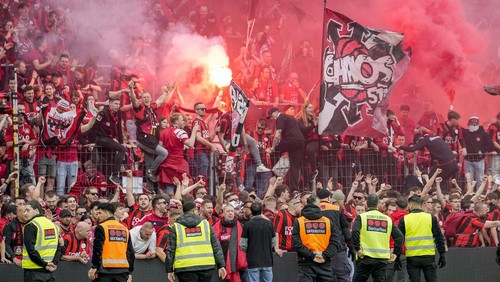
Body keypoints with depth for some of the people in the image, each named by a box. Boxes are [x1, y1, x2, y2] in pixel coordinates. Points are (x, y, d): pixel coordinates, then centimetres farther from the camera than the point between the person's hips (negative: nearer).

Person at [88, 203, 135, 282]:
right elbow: (130, 251, 14)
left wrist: (94, 267, -8)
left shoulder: (101, 228, -4)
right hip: (122, 269, 5)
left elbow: (97, 249, -12)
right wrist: (130, 272, 18)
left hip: (105, 269, -5)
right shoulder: (125, 229, 14)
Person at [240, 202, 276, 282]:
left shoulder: (247, 225, -9)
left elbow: (243, 244, -6)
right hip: (267, 260, 2)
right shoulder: (269, 224, -1)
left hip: (253, 261, -2)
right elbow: (274, 242, 6)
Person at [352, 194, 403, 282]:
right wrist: (395, 253, 8)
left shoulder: (361, 217, 0)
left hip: (366, 258, -3)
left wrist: (357, 249, -10)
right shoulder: (387, 219, 10)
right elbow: (399, 236, 5)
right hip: (382, 259, 3)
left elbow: (355, 232, -18)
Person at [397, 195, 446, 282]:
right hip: (429, 257, 0)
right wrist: (442, 255, 8)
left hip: (411, 258, 0)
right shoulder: (431, 218, 1)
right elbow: (439, 238, 2)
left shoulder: (404, 220, 0)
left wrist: (397, 258, 8)